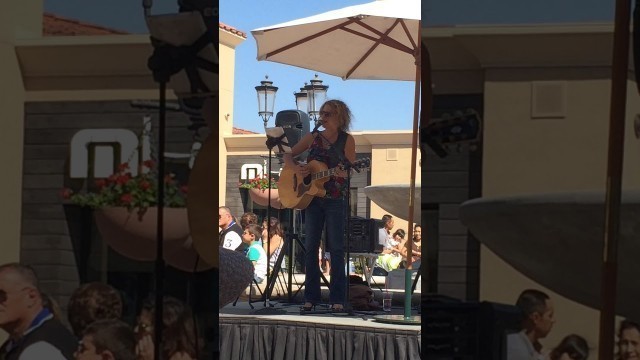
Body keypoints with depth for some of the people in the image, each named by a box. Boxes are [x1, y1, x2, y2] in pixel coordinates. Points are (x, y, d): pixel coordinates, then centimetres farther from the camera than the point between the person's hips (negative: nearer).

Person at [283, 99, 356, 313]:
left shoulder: (347, 140, -1)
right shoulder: (313, 137, 7)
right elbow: (288, 156, 9)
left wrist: (343, 173, -24)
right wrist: (296, 168, -10)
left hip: (336, 199, -3)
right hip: (311, 196, 3)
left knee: (336, 248, -4)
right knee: (311, 246, 3)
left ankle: (337, 299, 0)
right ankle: (311, 297, 8)